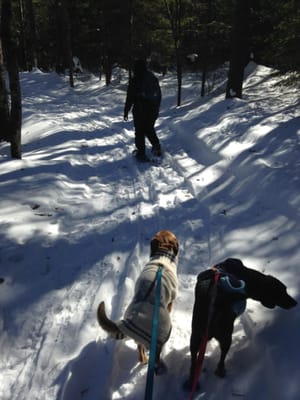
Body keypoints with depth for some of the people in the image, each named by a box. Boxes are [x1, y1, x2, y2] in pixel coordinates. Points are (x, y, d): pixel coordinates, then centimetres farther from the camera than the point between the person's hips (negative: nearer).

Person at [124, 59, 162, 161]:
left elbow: (130, 98, -9)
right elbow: (159, 95, 14)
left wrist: (126, 111, -1)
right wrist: (156, 108, 23)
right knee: (149, 129, 23)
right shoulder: (154, 78, 6)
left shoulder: (134, 80, -10)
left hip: (140, 111, -5)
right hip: (153, 110, 5)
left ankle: (141, 153, 10)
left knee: (139, 131, 7)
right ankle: (156, 146, 11)